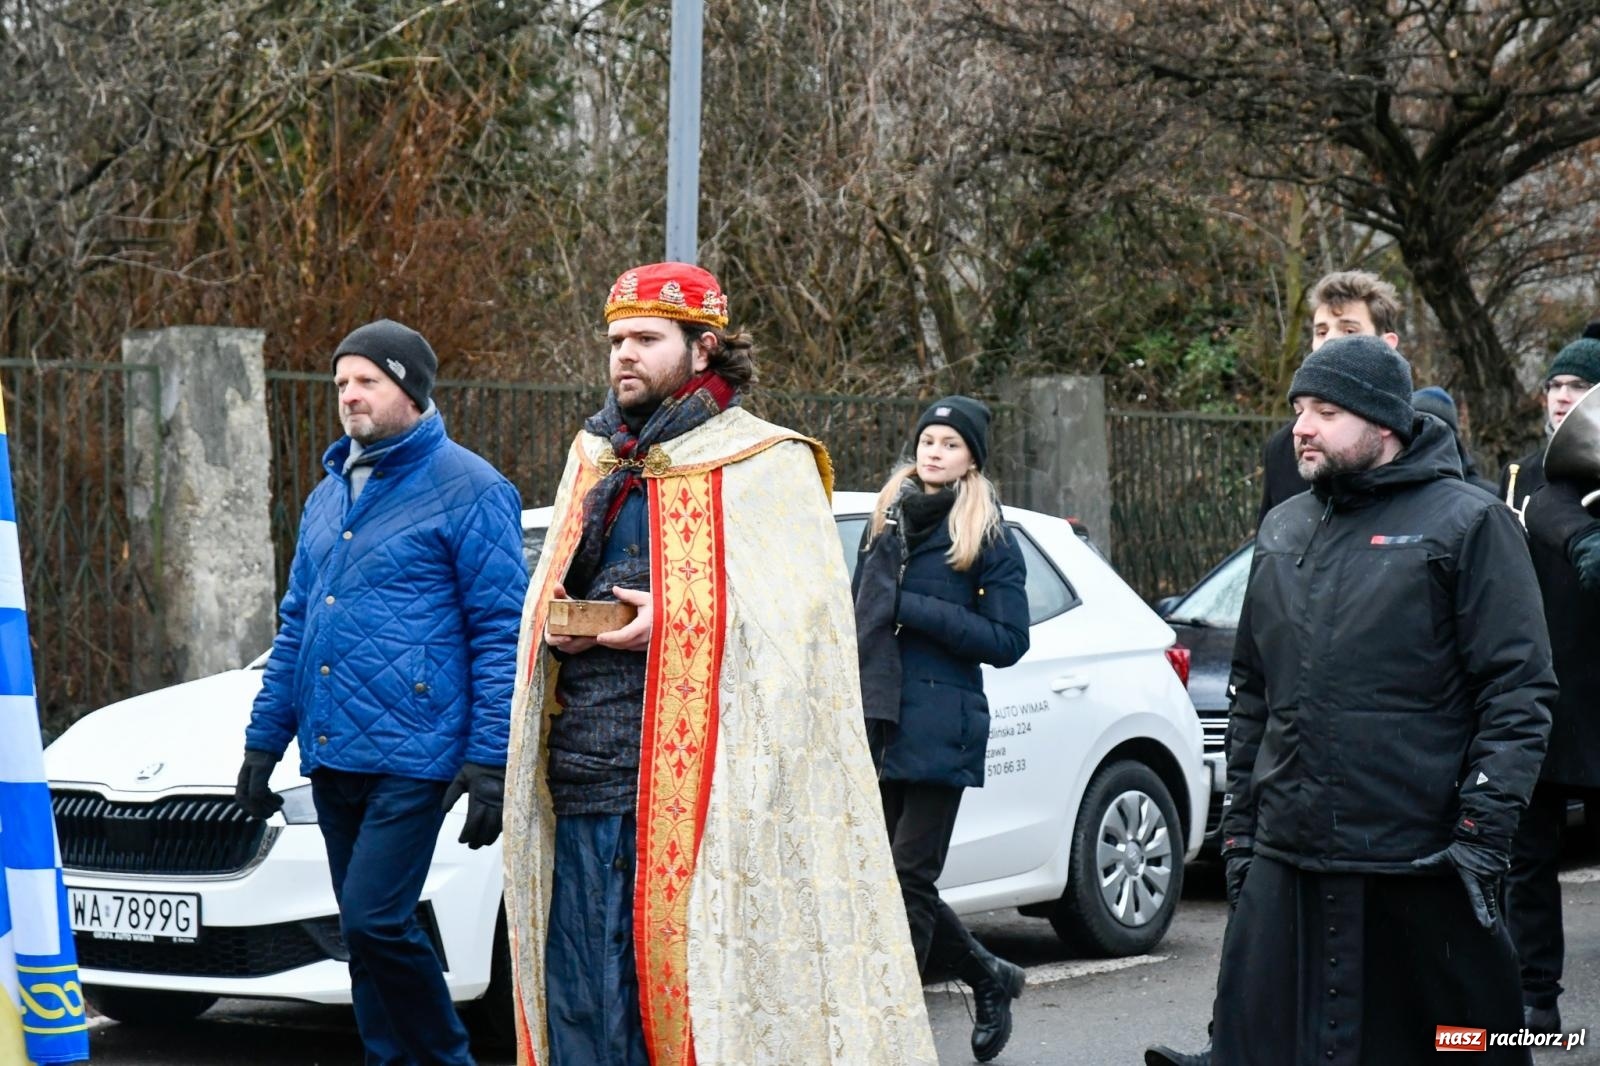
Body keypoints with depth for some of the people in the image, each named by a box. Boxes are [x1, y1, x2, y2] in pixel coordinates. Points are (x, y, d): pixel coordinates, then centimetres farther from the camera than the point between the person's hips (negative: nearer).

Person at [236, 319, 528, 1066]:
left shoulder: (468, 490, -6)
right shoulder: (329, 494, 17)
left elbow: (501, 633, -10)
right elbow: (296, 627, 22)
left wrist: (489, 763, -16)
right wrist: (264, 739, 16)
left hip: (411, 756, -7)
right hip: (330, 755, 8)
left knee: (376, 923, -16)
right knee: (367, 934, 9)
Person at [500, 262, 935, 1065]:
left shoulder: (763, 465, 0)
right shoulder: (593, 459, 20)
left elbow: (805, 614, -8)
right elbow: (546, 596, 27)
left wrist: (678, 621, -17)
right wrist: (556, 633, 3)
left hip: (701, 785, -6)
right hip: (583, 779, 6)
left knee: (704, 992, -7)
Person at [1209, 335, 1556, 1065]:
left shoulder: (1465, 525, -4)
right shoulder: (1282, 531, 16)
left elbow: (1520, 693, -9)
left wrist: (1482, 833, -15)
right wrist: (1240, 826, 16)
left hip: (1420, 868, -5)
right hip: (1284, 867, 6)